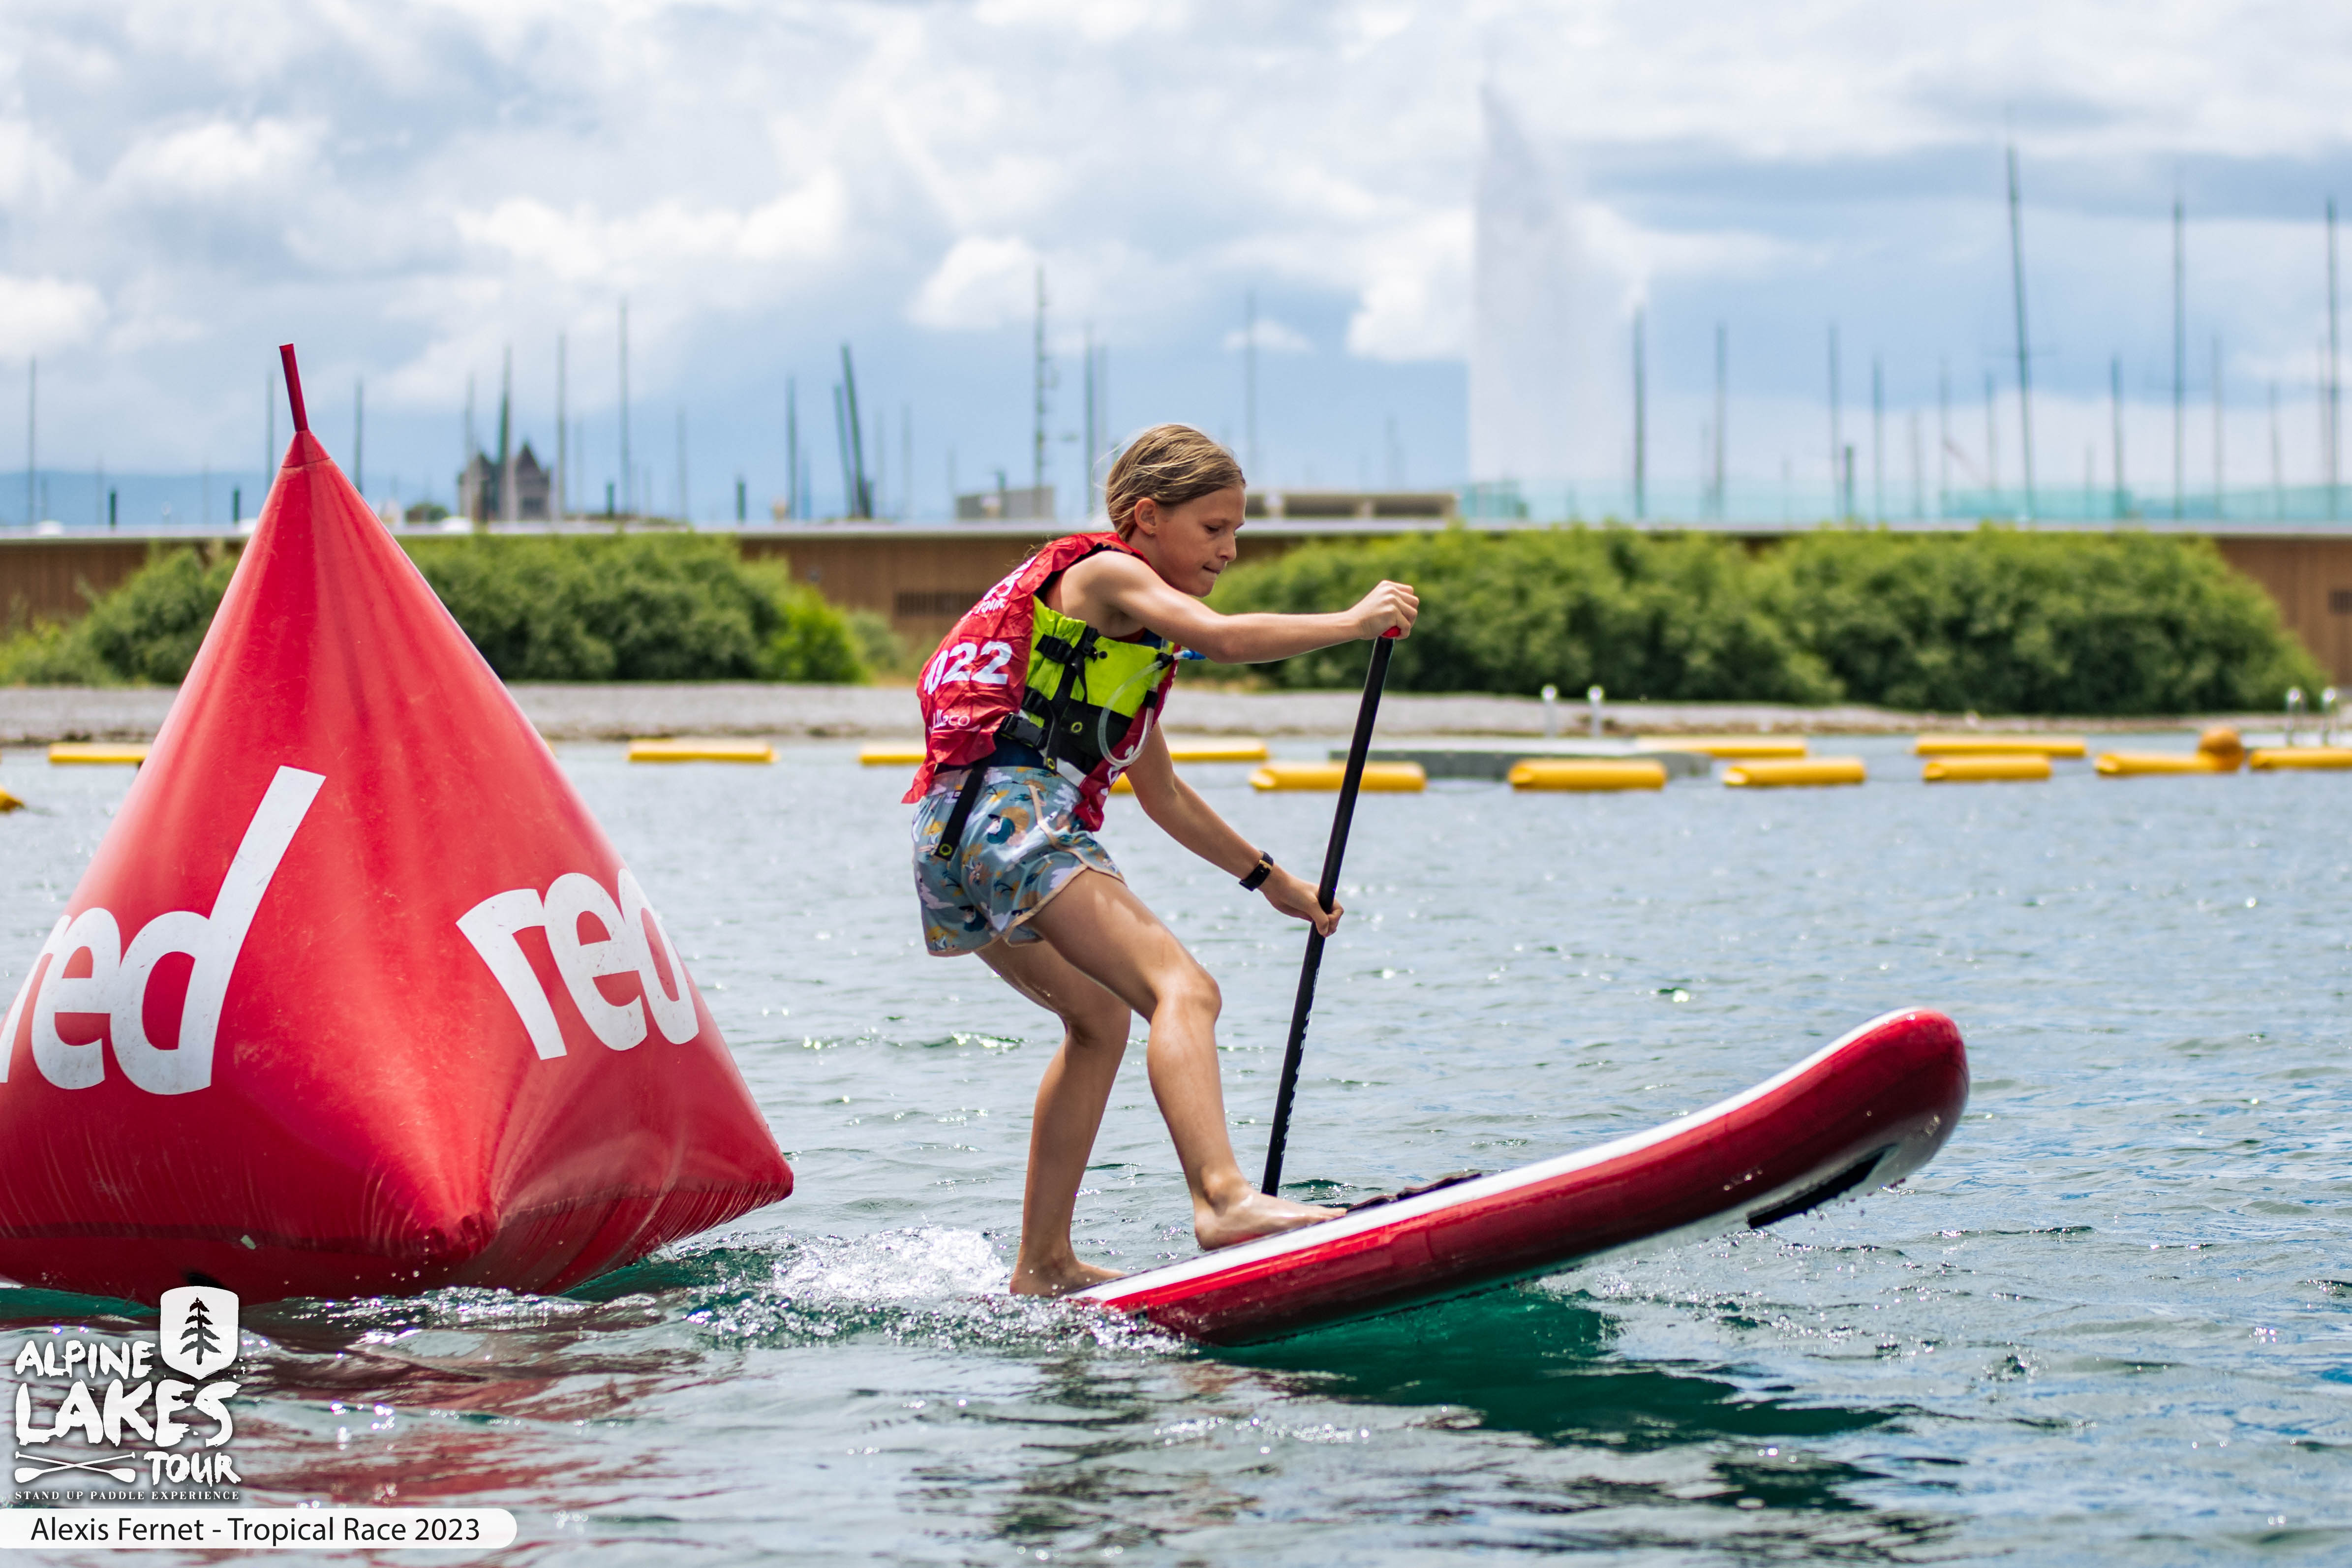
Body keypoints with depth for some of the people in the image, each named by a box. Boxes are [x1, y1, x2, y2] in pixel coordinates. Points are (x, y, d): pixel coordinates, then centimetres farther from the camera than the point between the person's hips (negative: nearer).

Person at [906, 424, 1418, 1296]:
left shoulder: (1135, 636, 31)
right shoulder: (1108, 573, 2)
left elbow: (1160, 793, 36)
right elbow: (1223, 639, -18)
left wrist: (1270, 881, 38)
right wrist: (1352, 622, -8)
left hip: (959, 834, 11)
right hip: (1009, 808, -11)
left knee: (1099, 1015, 25)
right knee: (1181, 991, -22)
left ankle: (1043, 1266, 26)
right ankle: (1223, 1199, -43)